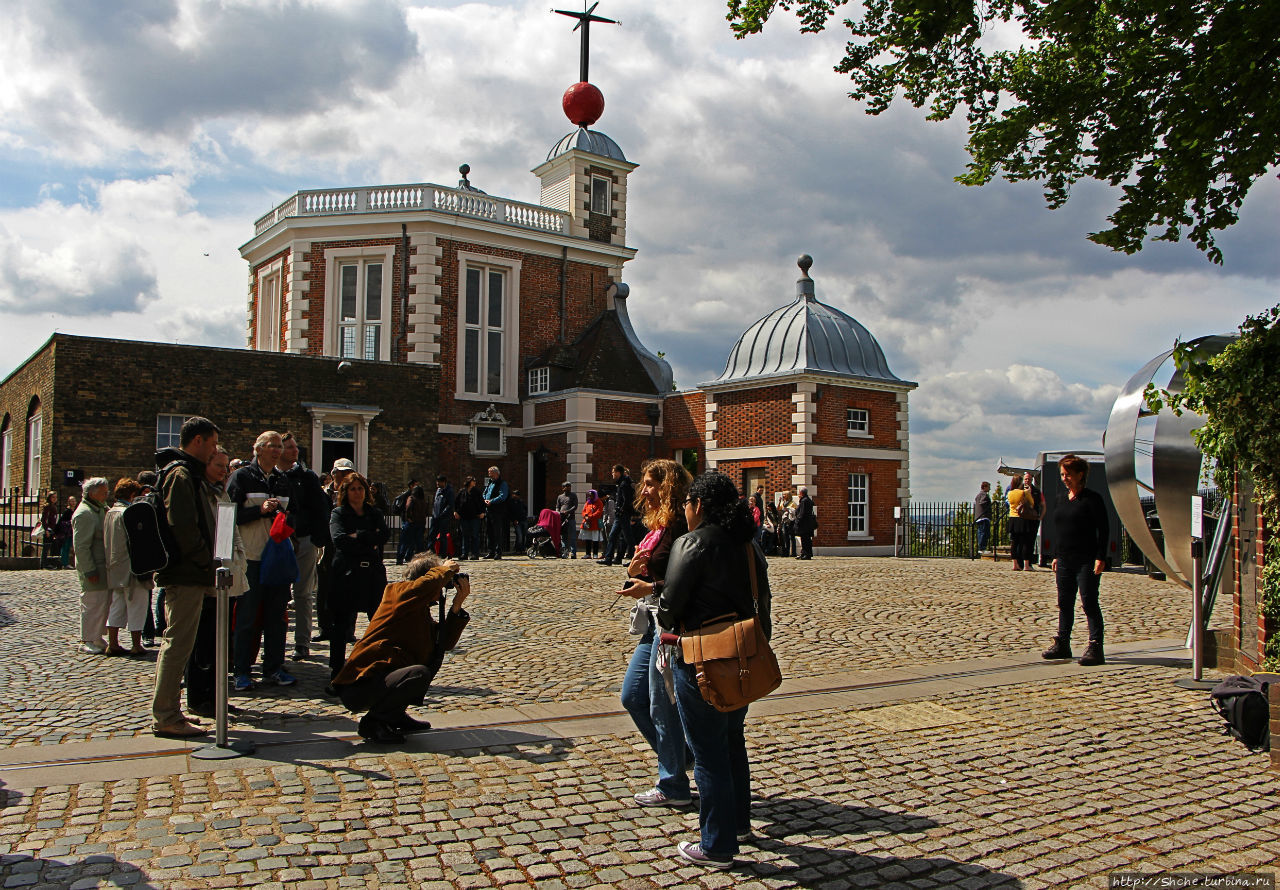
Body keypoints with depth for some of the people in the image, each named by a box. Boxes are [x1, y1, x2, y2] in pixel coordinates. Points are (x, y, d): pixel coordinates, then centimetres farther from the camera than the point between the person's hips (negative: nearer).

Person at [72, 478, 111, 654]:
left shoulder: (102, 509, 15)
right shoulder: (84, 514, -15)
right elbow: (81, 546, -19)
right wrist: (89, 571, -20)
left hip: (104, 566, 9)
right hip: (93, 569, -9)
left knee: (105, 603, 13)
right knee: (92, 604, -4)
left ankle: (97, 638, 22)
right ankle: (87, 641, 5)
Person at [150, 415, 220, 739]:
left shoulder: (185, 473, 19)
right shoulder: (181, 475, -14)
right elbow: (183, 527, -22)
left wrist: (207, 565, 19)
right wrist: (207, 563, -14)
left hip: (185, 574, 11)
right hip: (187, 576, -11)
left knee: (175, 642, 16)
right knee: (178, 643, -7)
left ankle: (165, 711, 24)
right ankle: (166, 718, -2)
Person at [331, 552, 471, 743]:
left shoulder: (422, 612, 19)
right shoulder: (398, 592, -8)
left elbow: (445, 642, 9)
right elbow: (429, 583, -32)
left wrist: (456, 606, 3)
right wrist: (446, 569, -13)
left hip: (383, 677, 10)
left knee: (435, 655, 14)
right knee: (419, 674, -30)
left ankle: (396, 715, 12)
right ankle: (372, 722, -9)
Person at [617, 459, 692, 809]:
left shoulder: (680, 529, -16)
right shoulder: (657, 528, 13)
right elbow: (644, 577, 17)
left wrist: (651, 587, -23)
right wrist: (633, 571, -4)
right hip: (653, 624, 10)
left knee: (662, 705, 0)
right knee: (632, 696, 15)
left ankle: (673, 787, 14)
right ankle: (675, 758, 29)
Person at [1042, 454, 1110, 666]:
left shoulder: (1092, 498, -7)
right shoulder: (1061, 499, 13)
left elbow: (1104, 530, -9)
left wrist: (1100, 557, -15)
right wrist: (1056, 556, 17)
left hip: (1087, 560, -7)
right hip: (1065, 560, 7)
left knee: (1089, 603, -6)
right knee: (1064, 603, 12)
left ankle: (1095, 648, -3)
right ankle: (1062, 644, 20)